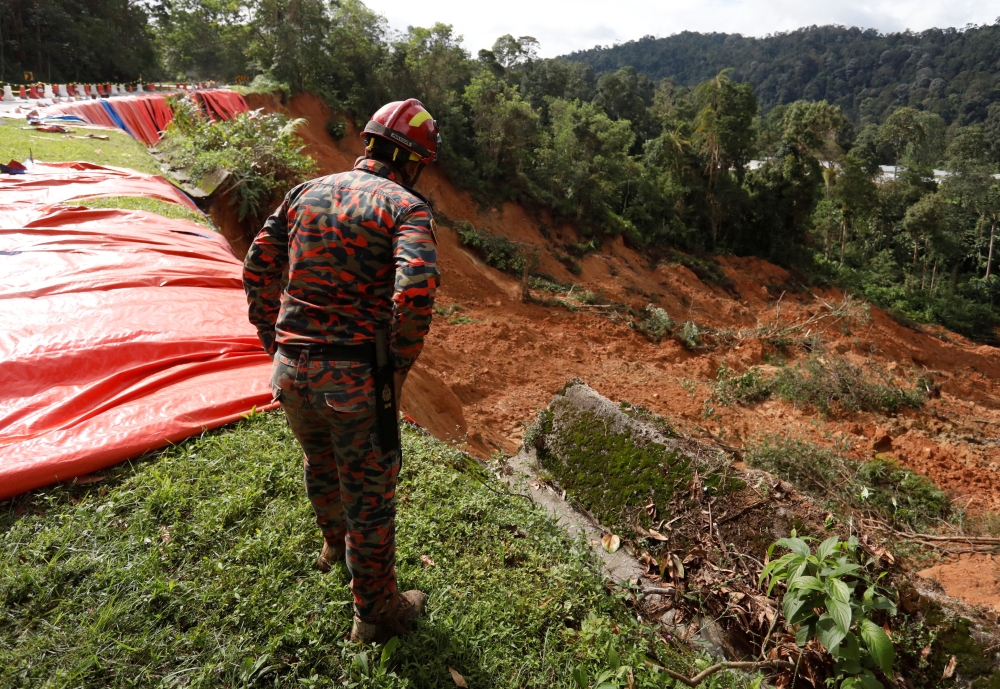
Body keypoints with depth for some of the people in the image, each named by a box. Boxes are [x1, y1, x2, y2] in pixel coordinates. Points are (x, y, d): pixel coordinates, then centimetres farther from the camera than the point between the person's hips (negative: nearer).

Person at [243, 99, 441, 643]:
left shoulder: (306, 193, 8)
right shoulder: (406, 207, -9)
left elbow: (257, 272, 10)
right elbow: (415, 293, -26)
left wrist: (275, 344, 17)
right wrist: (399, 366, -11)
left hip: (292, 371, 6)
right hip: (357, 378, -6)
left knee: (320, 463, 31)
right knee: (369, 496, 13)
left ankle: (334, 541, 60)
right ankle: (375, 613, 33)